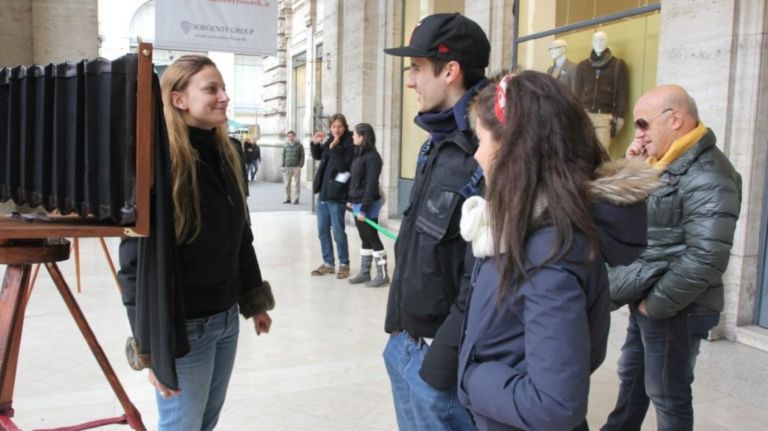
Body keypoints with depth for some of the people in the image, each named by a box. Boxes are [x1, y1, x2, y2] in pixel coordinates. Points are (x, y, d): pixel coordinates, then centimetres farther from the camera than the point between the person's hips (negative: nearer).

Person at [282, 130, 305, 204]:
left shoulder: (299, 145, 0)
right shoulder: (286, 145, 8)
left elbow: (302, 156, 1)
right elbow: (283, 155, 12)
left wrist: (301, 165, -8)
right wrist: (283, 165, 6)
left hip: (296, 167, -3)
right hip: (287, 167, 3)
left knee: (297, 183, 0)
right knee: (287, 184, 4)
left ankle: (297, 199, 8)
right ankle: (288, 198, 14)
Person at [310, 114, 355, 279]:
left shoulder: (350, 144, -11)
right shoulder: (329, 141, 10)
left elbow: (344, 166, -22)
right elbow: (317, 156, 25)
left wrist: (335, 148, -24)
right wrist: (315, 143, 7)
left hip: (337, 195, -7)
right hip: (323, 193, 7)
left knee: (338, 232, -1)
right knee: (323, 231, 12)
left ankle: (344, 264, 12)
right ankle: (328, 263, 23)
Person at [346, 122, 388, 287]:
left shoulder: (372, 156, -15)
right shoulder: (358, 154, 11)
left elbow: (371, 184, -19)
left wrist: (364, 208, -21)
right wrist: (350, 199, 12)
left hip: (368, 206, -8)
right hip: (357, 204, 8)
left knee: (373, 239, -2)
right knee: (365, 240, 14)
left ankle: (382, 275, 7)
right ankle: (364, 273, 21)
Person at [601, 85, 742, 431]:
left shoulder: (707, 177, -21)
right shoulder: (664, 163, 10)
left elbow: (704, 259, -27)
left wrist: (655, 304, -18)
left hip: (673, 309, -9)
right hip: (645, 301, 9)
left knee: (667, 395, 6)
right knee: (631, 377, 23)